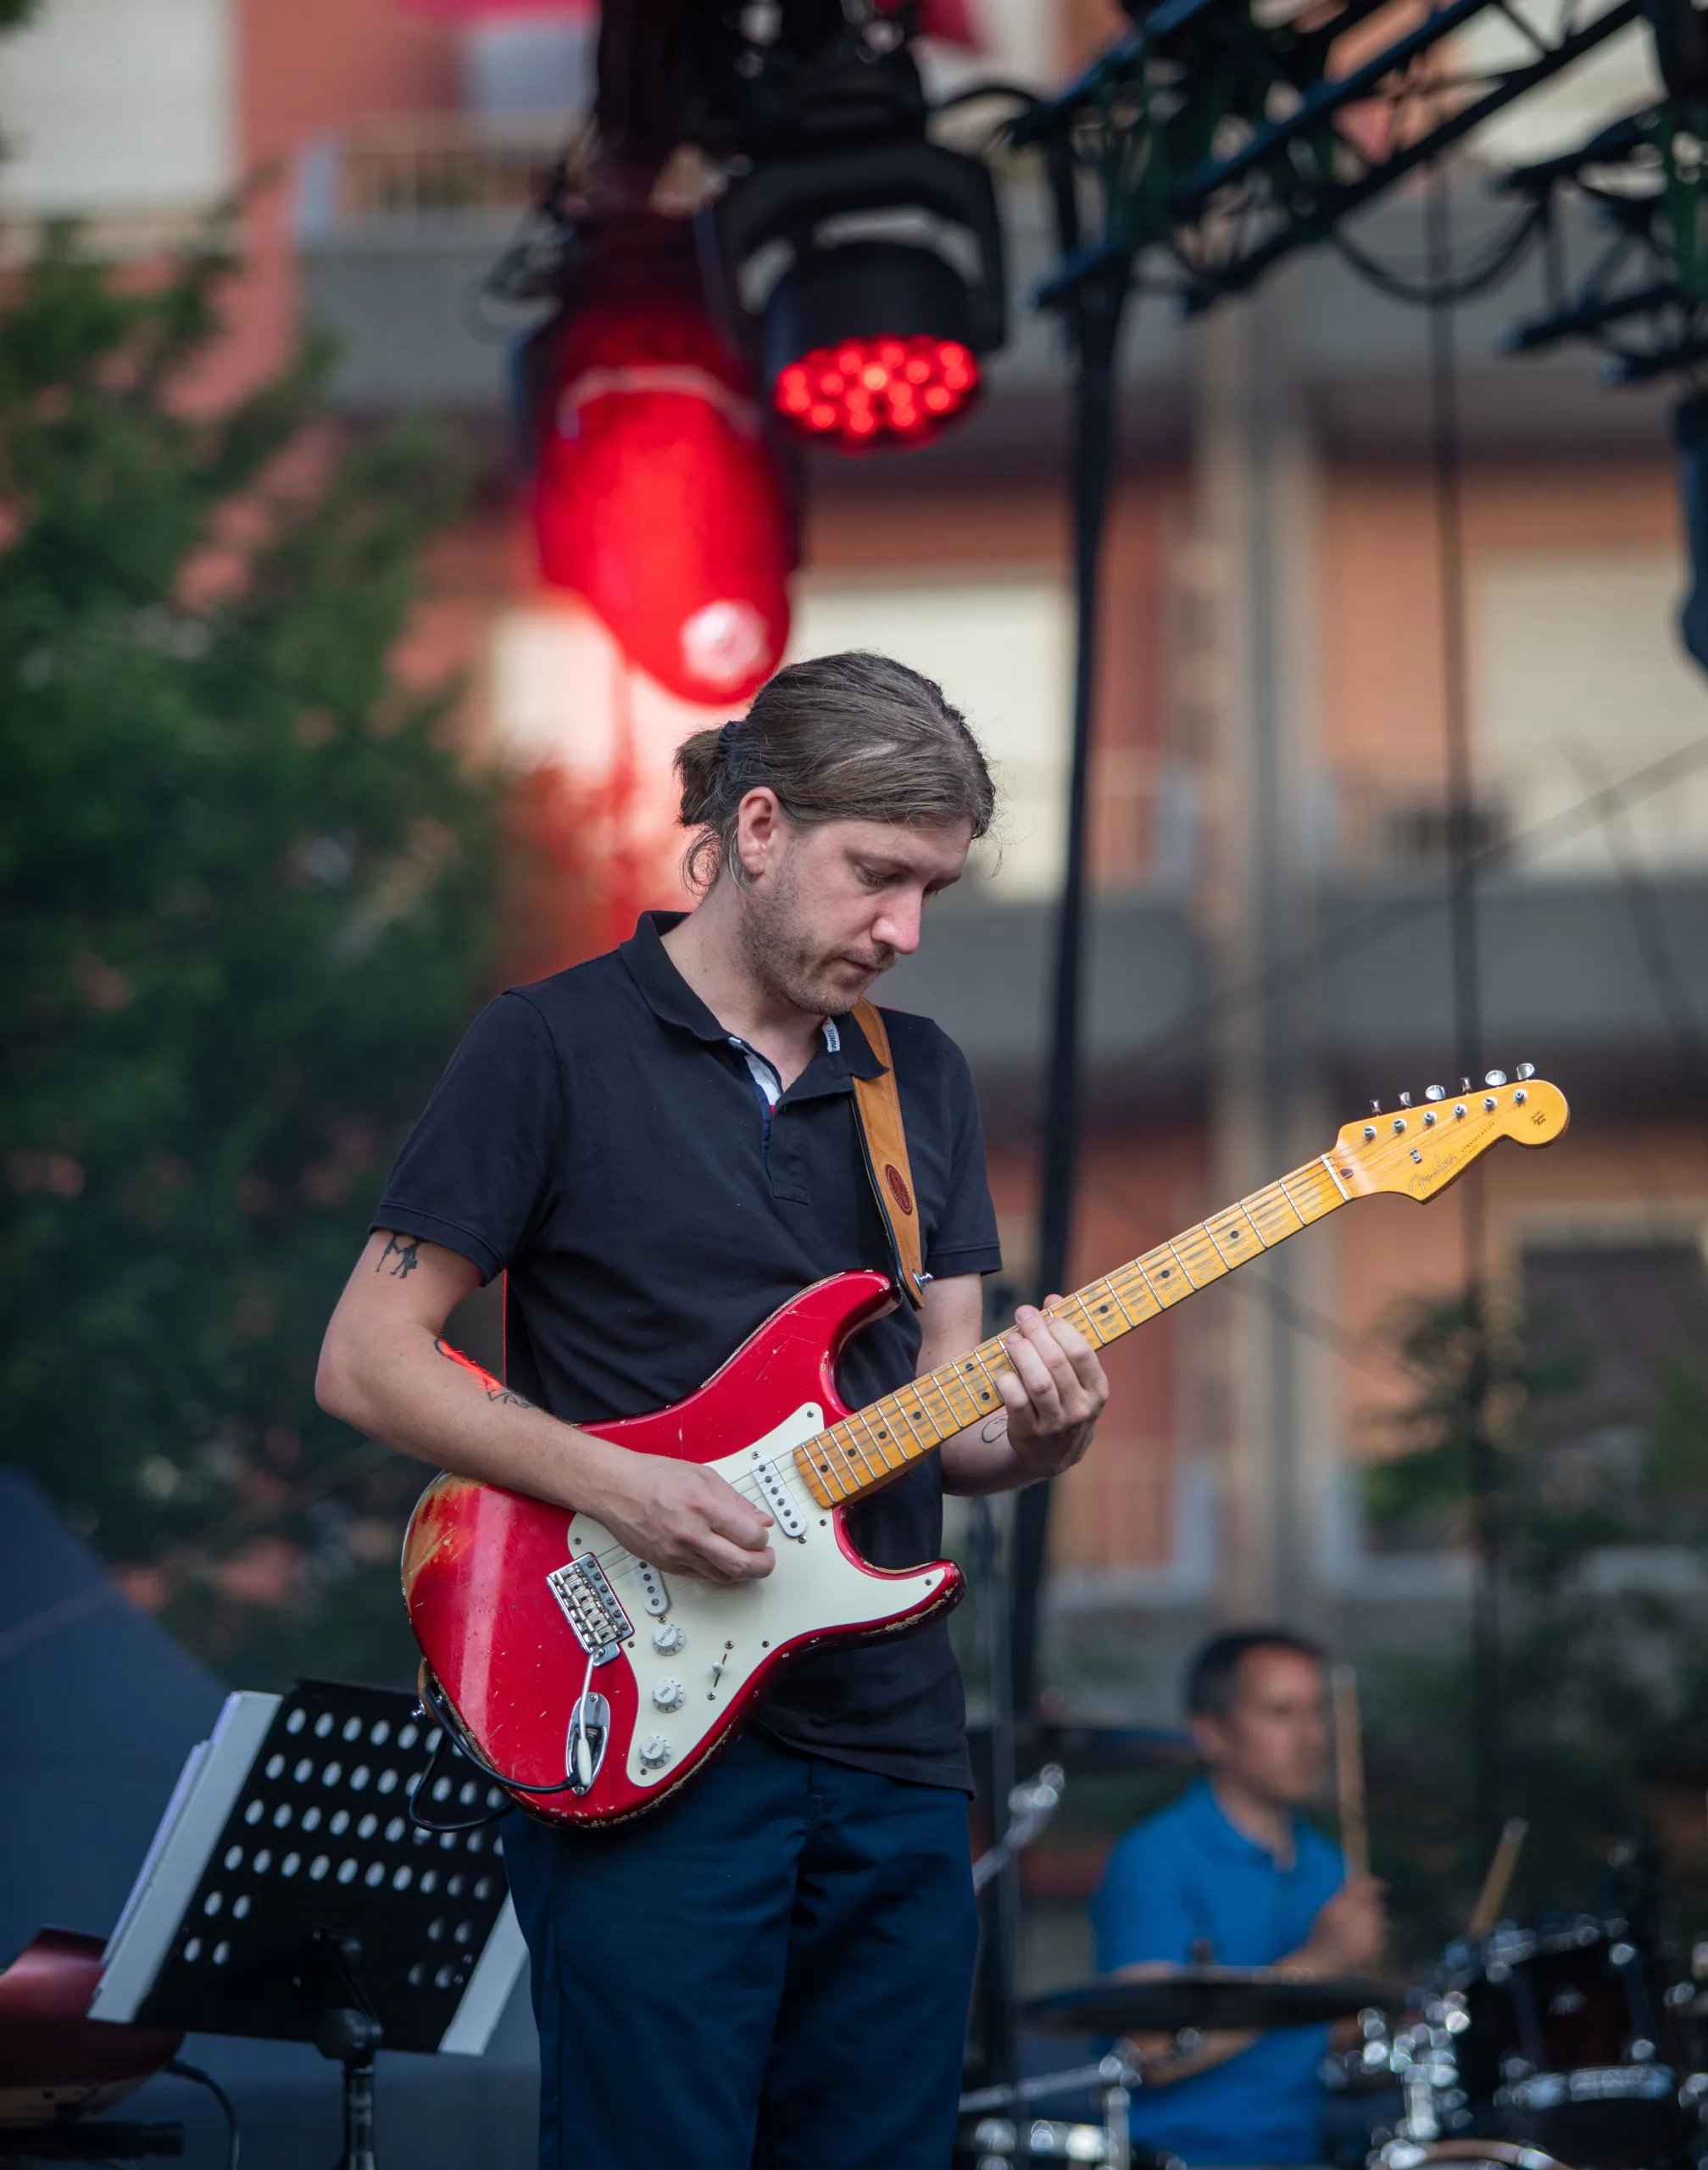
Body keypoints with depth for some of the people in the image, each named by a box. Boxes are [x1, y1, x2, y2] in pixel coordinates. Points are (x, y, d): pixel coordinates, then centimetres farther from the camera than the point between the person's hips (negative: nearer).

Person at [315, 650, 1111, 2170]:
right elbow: (367, 1359, -4)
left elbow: (939, 1413, 15)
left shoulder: (922, 1078, 15)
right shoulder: (554, 1048, -2)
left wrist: (1031, 1437, -8)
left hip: (895, 1749, 6)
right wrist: (619, 1486, -16)